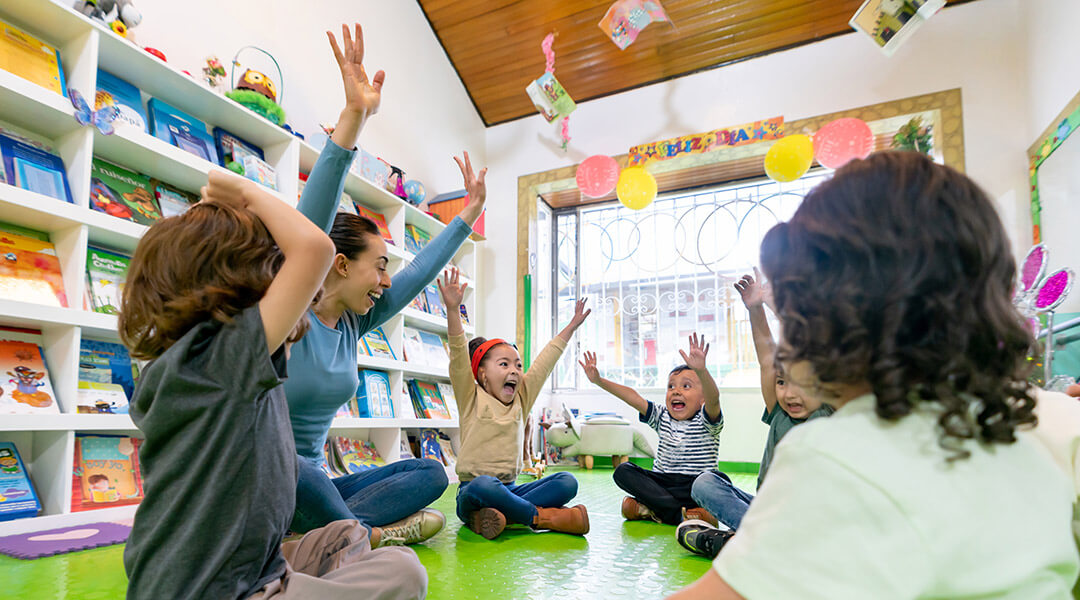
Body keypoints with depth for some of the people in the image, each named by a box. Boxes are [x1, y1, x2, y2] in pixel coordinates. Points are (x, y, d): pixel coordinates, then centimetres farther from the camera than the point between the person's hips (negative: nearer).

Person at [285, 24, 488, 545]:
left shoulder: (353, 324, 4)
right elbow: (310, 223, -29)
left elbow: (422, 270, 9)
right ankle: (370, 532, -19)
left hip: (312, 484, 6)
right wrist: (353, 117, -37)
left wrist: (471, 209, 12)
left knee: (430, 472, -9)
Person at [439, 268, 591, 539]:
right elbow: (459, 355, -14)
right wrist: (452, 309, -25)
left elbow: (545, 362, 15)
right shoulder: (472, 398, -1)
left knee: (567, 482, -14)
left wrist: (571, 326, 17)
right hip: (472, 492, -6)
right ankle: (540, 515, -21)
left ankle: (501, 514, -27)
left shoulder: (521, 398, 13)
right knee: (482, 486, -40)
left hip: (509, 490, 6)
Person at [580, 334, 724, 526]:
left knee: (717, 480, -33)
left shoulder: (706, 421, -8)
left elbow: (713, 398, -30)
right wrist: (598, 380, -14)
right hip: (662, 481, 4)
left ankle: (651, 508, -25)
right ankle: (678, 514, -23)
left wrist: (701, 370, -52)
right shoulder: (662, 417, 6)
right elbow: (632, 397, -3)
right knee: (623, 471, -14)